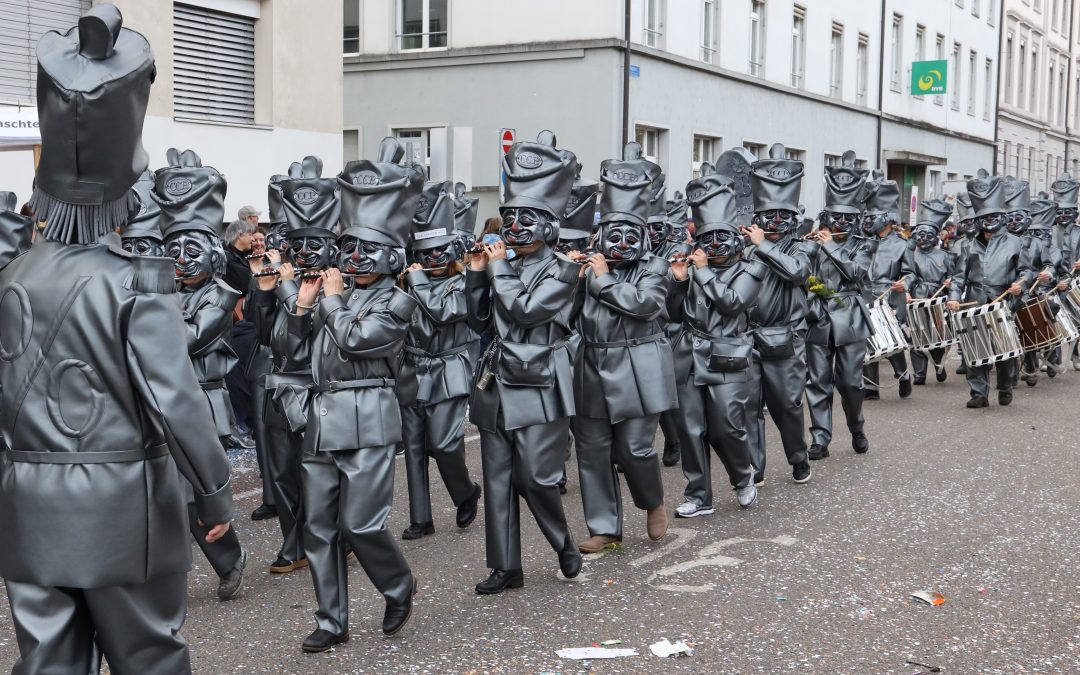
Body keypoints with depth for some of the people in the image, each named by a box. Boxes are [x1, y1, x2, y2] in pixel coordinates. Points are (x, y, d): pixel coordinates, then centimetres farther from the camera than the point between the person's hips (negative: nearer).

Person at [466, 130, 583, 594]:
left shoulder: (561, 271, -5)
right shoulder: (505, 268, 12)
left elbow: (525, 310, -18)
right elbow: (480, 321, 14)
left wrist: (499, 267, -9)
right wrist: (477, 274, 4)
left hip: (538, 389, -6)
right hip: (497, 386, 6)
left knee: (536, 477, -6)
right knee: (498, 479, 6)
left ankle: (564, 545, 20)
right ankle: (506, 568, 14)